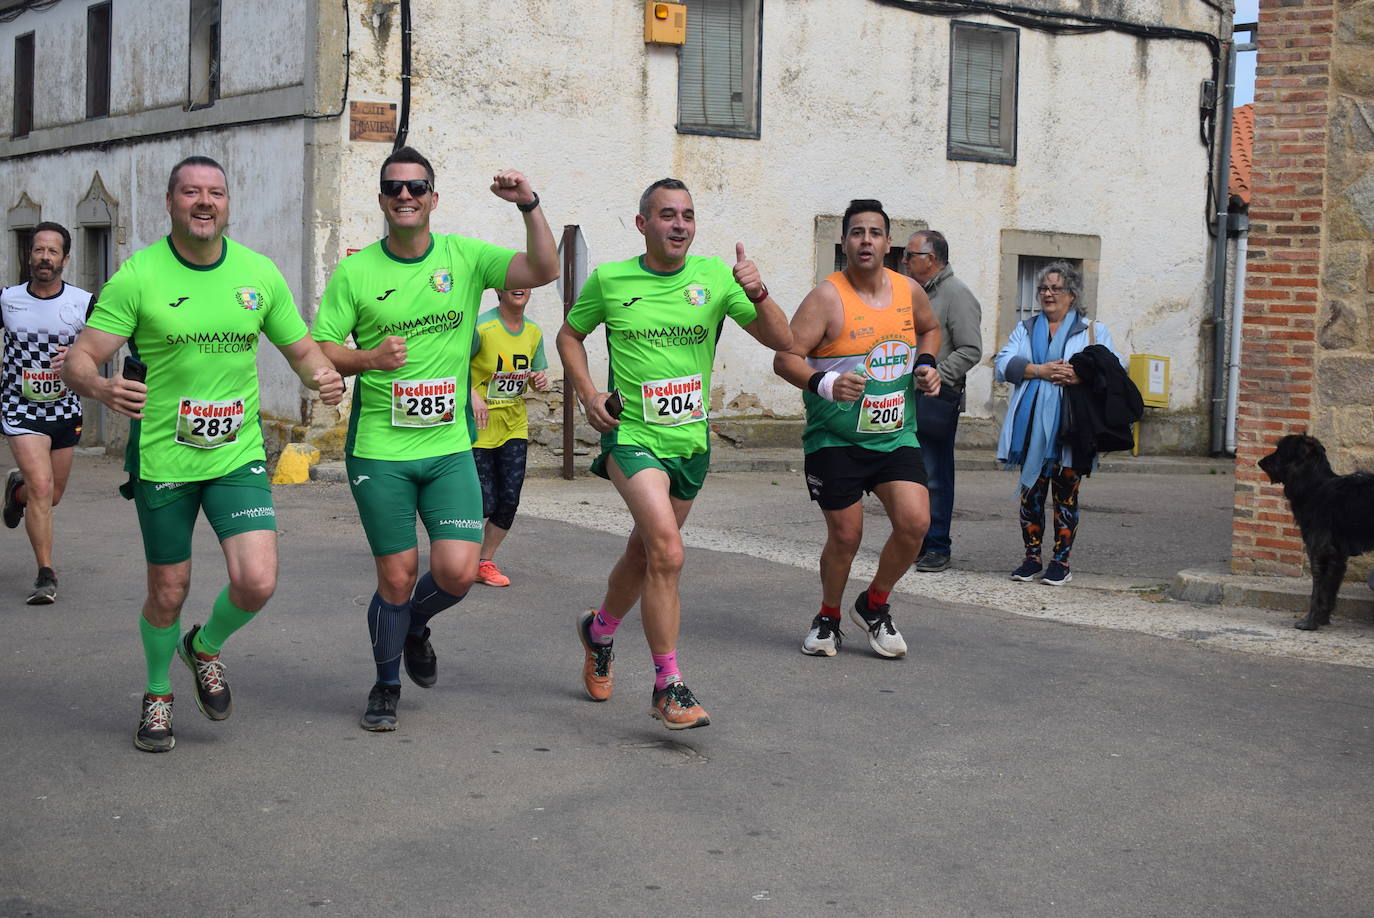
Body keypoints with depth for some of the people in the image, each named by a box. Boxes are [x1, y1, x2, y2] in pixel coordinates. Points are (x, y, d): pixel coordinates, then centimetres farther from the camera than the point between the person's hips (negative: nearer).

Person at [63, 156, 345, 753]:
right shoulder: (137, 276, -8)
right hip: (162, 457, -2)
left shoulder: (258, 273, 2)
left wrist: (324, 377, -13)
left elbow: (302, 350, 11)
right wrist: (101, 387, -34)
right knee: (168, 593, 8)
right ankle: (158, 694, 37)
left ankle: (206, 649, 22)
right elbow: (78, 360, -11)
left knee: (257, 582, -12)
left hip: (237, 455, 2)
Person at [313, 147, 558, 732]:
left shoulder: (465, 257, 3)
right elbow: (320, 351, 1)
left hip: (450, 447, 1)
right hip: (379, 449, -1)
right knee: (397, 577, 2)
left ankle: (413, 626, 28)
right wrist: (369, 359, -18)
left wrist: (529, 206, -20)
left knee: (458, 572, -9)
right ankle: (386, 688, 27)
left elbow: (543, 271, -7)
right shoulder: (355, 272, 0)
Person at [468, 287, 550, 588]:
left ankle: (486, 562, 17)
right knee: (485, 503, -5)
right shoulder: (482, 327, -16)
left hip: (514, 426, 5)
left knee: (509, 500, -2)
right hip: (479, 426, -5)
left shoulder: (534, 333, 3)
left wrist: (540, 381, -7)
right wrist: (472, 395, -27)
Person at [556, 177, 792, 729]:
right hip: (632, 435, -3)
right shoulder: (609, 281, -2)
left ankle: (599, 631, 48)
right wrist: (587, 394, -1)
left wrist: (757, 293, -22)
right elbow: (569, 336, 14)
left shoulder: (713, 277, 0)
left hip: (691, 440, 4)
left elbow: (781, 341, -4)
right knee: (667, 552, -22)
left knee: (645, 553, 18)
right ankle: (668, 686, -12)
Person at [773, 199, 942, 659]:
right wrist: (825, 384, -33)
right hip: (835, 439, -4)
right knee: (845, 536, -1)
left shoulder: (909, 291, 4)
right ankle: (828, 618, 26)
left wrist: (926, 364, 7)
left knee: (915, 522, -11)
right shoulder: (827, 297, -12)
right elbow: (785, 358, -17)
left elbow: (930, 329, 26)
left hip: (896, 434, 4)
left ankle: (874, 606, 15)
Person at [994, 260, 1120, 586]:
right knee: (1031, 491, 4)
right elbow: (1003, 363, 2)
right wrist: (1040, 370, -13)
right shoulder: (1025, 329, 18)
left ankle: (1061, 561, 9)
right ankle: (1032, 558, 14)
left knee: (1066, 493, 0)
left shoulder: (1093, 331, 10)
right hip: (1032, 426, 2)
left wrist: (1080, 377, -19)